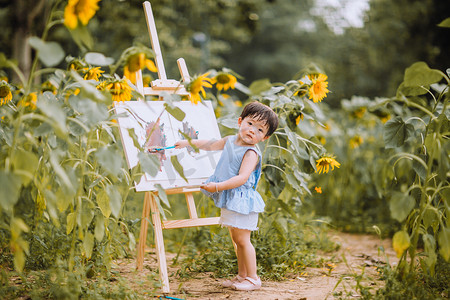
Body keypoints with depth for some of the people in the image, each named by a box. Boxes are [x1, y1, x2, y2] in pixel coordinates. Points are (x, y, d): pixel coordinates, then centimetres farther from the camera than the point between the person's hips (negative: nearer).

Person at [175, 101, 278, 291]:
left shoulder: (251, 153, -18)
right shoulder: (230, 141, 8)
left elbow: (242, 178, -28)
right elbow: (210, 145, 26)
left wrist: (218, 186, -32)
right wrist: (188, 143, 35)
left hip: (241, 200, -8)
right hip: (229, 199, 8)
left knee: (242, 239, -6)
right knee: (237, 240, 14)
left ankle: (252, 278, 3)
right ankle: (242, 275, 24)